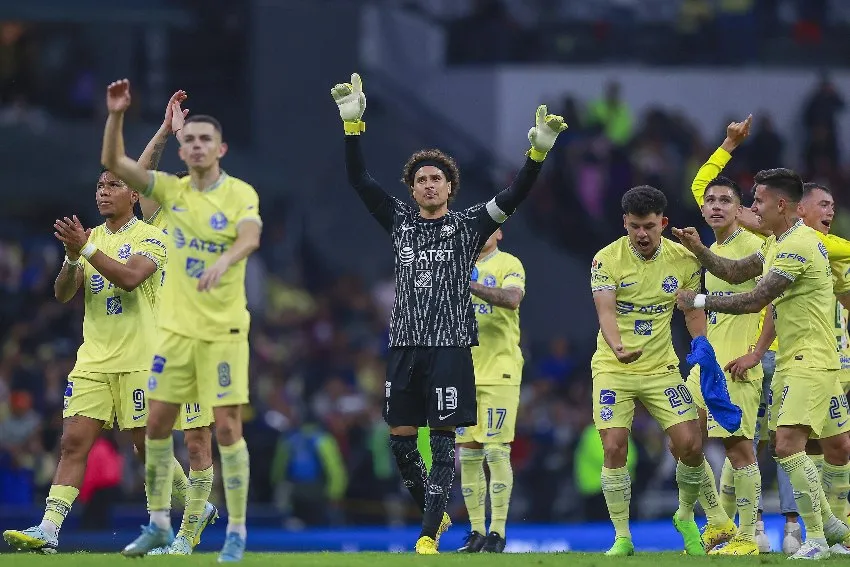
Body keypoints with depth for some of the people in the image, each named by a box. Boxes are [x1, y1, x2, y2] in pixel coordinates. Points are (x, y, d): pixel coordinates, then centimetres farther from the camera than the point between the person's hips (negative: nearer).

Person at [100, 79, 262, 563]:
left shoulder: (241, 194, -7)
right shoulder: (171, 190, 4)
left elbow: (251, 237, -26)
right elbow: (114, 163, -3)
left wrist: (224, 260, -46)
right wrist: (116, 115, -18)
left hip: (223, 330, -4)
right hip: (176, 327, 4)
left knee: (228, 426, -6)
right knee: (158, 423, 5)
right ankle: (159, 524, 18)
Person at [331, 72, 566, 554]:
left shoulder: (467, 225, 3)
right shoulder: (400, 221, 12)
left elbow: (513, 197, -6)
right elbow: (360, 179, 8)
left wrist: (538, 153, -21)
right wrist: (353, 125, -2)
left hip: (451, 346, -4)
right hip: (406, 346, 4)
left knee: (443, 442, -5)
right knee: (401, 440, 4)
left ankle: (429, 535, -7)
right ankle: (436, 513, 23)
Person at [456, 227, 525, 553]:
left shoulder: (508, 265, -2)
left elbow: (512, 299, -23)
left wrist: (470, 284, -31)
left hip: (499, 370, -5)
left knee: (497, 451, -8)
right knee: (468, 454, 4)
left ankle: (498, 531, -4)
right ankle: (476, 531, 10)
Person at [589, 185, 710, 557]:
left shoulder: (683, 259, -2)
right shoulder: (607, 259, -12)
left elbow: (693, 313, 9)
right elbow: (605, 310, -23)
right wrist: (618, 348, -41)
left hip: (662, 368, 2)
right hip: (613, 370, -2)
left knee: (690, 443, -8)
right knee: (614, 448, -11)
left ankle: (686, 517, 19)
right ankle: (622, 538, 2)